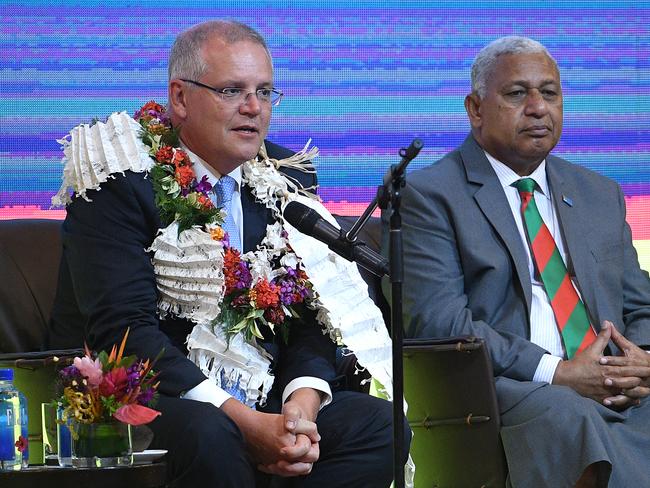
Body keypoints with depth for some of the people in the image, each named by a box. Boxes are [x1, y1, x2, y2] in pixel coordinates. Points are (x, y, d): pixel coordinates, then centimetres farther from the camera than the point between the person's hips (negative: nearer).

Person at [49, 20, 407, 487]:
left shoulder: (289, 180, 10)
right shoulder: (122, 181, -9)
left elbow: (311, 316, 8)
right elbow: (123, 327, -18)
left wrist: (302, 405, -15)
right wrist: (246, 424, -25)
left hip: (264, 403, 6)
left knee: (379, 422, -16)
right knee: (208, 434, -35)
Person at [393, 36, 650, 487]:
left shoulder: (601, 195, 25)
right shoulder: (430, 195, 6)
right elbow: (437, 320, -7)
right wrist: (557, 373, -14)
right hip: (506, 391, -5)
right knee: (575, 420, -38)